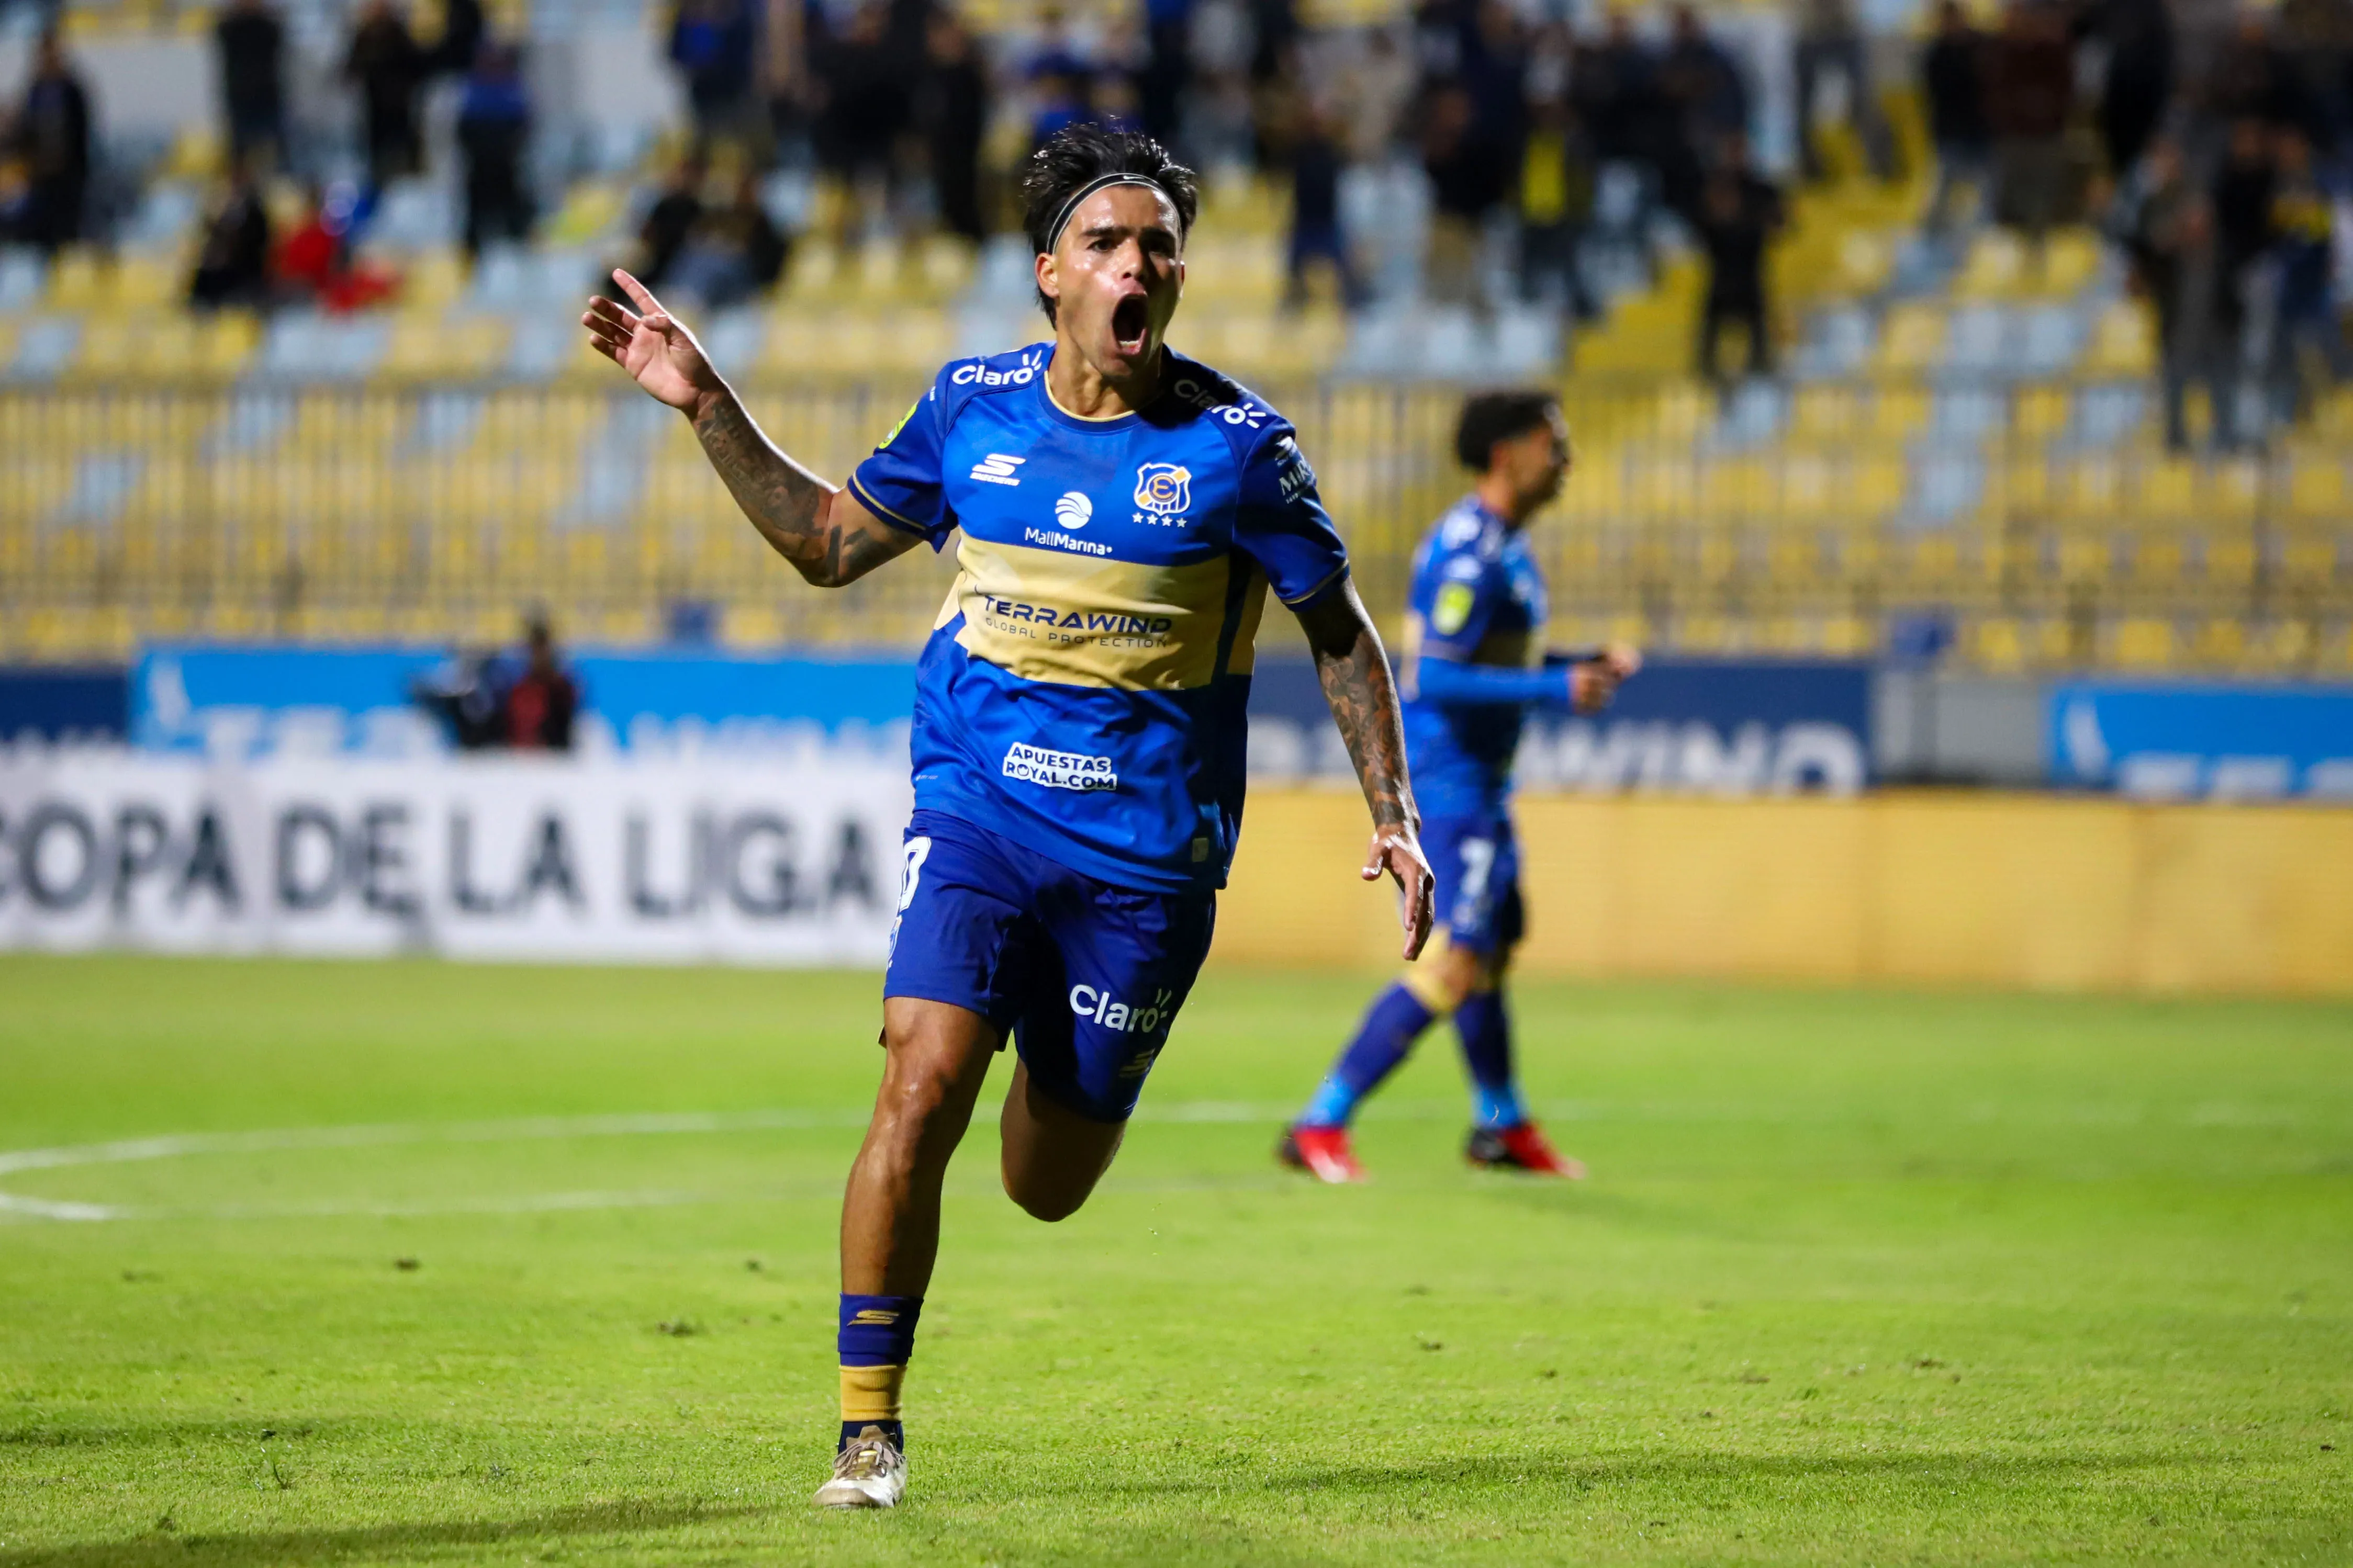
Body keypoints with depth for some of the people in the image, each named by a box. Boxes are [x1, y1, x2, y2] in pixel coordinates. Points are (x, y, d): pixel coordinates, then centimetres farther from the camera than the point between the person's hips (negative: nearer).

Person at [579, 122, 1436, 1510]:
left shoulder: (1235, 445, -6)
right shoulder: (973, 407, 2)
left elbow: (1340, 632, 5)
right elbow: (828, 541, 16)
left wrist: (1396, 820, 0)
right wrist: (705, 405, 8)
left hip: (1147, 849, -1)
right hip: (979, 806, 1)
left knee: (1047, 1188, 6)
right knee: (923, 1087, -21)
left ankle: (1065, 1080, 45)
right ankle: (869, 1422, -7)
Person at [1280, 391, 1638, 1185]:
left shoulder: (1509, 546, 13)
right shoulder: (1467, 553, -19)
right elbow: (1437, 678, -26)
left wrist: (1587, 668, 12)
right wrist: (1554, 690, -25)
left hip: (1482, 784, 11)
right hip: (1446, 783, -11)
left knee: (1493, 947, 21)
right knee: (1454, 964, -15)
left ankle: (1502, 1126, 36)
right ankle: (1320, 1126, -13)